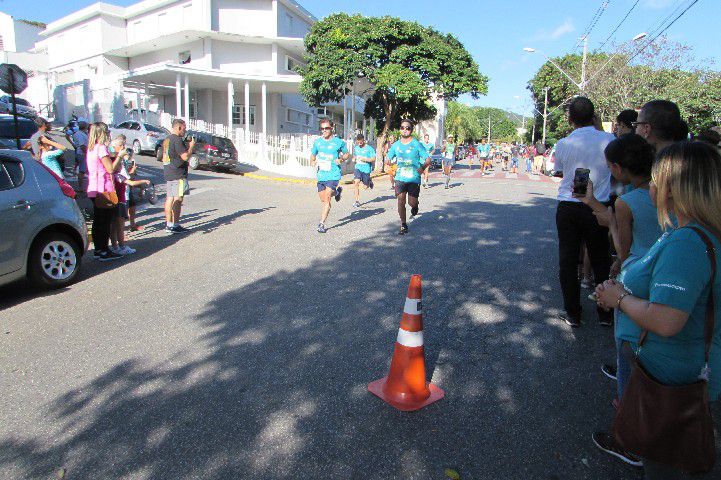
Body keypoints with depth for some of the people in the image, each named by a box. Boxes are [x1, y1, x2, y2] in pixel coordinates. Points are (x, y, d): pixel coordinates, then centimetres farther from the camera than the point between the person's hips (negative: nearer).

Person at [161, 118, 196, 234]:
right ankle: (175, 226, -5)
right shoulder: (177, 140, -14)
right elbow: (185, 156, -19)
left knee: (169, 198, 11)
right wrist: (191, 146, -4)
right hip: (178, 174, -10)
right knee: (178, 199, -7)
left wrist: (187, 145, 18)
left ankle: (168, 224, 16)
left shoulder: (167, 140, 16)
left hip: (168, 173, 10)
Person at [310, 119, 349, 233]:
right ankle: (337, 191, 44)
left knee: (327, 199, -14)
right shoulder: (317, 142, 7)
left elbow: (346, 154, 11)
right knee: (323, 200, 14)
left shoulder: (339, 142, -2)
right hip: (321, 174, 5)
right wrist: (312, 162, -2)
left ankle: (322, 224, -9)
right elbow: (313, 155, 20)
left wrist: (341, 159, -10)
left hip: (333, 174, -5)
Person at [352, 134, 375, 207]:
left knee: (365, 186, 5)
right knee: (356, 182, -19)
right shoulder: (356, 148, 9)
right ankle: (357, 200, -11)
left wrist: (364, 159, -19)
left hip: (366, 169, -3)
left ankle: (370, 181, 43)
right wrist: (355, 159, 12)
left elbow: (373, 159, -11)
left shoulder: (369, 148, -8)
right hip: (358, 168, 3)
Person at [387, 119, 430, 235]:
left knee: (412, 202, -2)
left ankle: (415, 206, 37)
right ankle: (403, 225, 9)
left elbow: (428, 159, -6)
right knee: (401, 201, -5)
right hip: (400, 178, 2)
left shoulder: (417, 144, -4)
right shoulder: (396, 145, 6)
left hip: (414, 178, -2)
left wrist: (423, 167, -19)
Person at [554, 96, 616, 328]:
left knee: (568, 261, 9)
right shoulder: (609, 140, -6)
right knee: (601, 261, 13)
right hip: (599, 207, 1)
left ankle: (572, 313, 15)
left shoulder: (563, 144, -6)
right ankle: (606, 313, 23)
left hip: (568, 208, 0)